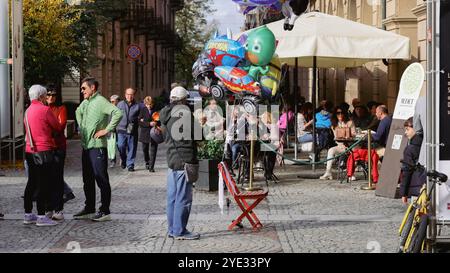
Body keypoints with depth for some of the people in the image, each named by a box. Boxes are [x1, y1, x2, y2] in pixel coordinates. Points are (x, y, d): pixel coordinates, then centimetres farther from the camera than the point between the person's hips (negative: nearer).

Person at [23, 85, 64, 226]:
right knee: (44, 183, -4)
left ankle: (28, 215, 18)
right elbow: (58, 128, -2)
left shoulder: (28, 111, 13)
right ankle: (41, 216, -5)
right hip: (44, 151, -8)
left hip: (30, 151, 8)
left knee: (31, 183, 13)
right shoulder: (45, 110, -11)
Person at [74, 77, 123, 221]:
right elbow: (78, 112, 38)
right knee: (87, 180, 14)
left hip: (97, 146, -9)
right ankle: (89, 209, 23)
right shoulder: (85, 103, 14)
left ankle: (105, 211, -1)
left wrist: (107, 130, -22)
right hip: (86, 146, 9)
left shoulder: (100, 101, -13)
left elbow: (118, 113, -27)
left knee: (101, 179, -5)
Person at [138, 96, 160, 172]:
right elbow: (140, 122, -7)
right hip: (145, 133, 2)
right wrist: (149, 123, -20)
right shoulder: (143, 110, -1)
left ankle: (151, 167, 1)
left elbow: (160, 122, -3)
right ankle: (147, 162, 39)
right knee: (145, 149, 15)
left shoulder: (156, 110, -4)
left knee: (153, 150, -4)